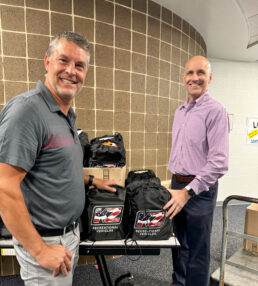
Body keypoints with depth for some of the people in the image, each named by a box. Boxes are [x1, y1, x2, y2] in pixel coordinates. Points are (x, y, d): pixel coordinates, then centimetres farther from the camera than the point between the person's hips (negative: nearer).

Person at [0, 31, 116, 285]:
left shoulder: (68, 115, 6)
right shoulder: (26, 109, -22)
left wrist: (92, 181, 15)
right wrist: (40, 250, -20)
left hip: (70, 233, 8)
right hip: (44, 241, -8)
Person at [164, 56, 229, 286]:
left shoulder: (215, 111, -12)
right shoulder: (180, 111, 11)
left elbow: (219, 162, -19)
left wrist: (188, 192, -21)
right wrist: (175, 183, 14)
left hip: (199, 188, -6)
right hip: (177, 185, 7)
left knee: (197, 250, 8)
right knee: (178, 243, 20)